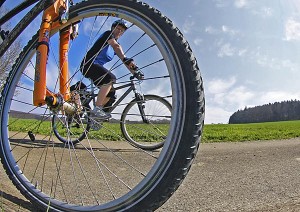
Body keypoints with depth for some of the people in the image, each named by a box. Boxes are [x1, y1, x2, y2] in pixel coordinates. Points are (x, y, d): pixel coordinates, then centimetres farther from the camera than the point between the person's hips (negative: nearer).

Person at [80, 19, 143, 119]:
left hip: (96, 67, 9)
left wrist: (135, 72, -5)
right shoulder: (108, 34, -4)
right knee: (110, 78, -31)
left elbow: (126, 61, 9)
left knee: (111, 92, 6)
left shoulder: (116, 46, 18)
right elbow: (115, 46, -26)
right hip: (89, 64, -9)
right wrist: (125, 59, -44)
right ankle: (96, 109, -34)